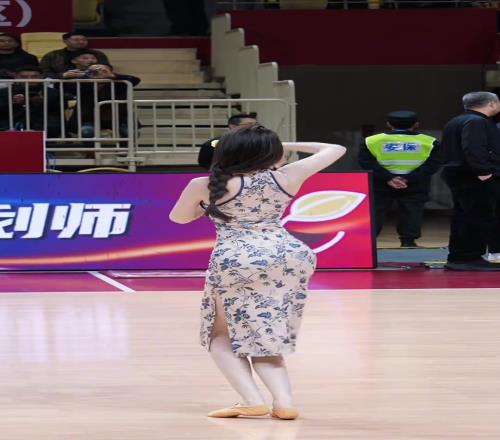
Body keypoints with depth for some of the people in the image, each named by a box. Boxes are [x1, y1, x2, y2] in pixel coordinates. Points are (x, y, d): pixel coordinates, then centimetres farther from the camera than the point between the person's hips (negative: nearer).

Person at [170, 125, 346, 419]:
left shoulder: (205, 186, 1)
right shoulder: (285, 178, 7)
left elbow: (179, 217, 21)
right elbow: (335, 149, 22)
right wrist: (289, 146, 30)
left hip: (236, 262, -4)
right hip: (292, 258, 4)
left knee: (222, 335, 13)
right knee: (264, 339, 16)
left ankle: (252, 400, -7)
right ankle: (284, 402, -4)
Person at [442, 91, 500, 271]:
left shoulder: (456, 123, 19)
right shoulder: (476, 122, -15)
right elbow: (473, 149, -28)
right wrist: (483, 171, -27)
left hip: (460, 176, 11)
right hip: (477, 180, -11)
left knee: (464, 217, 12)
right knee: (477, 217, -8)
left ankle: (458, 259, 14)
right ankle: (469, 258, -8)